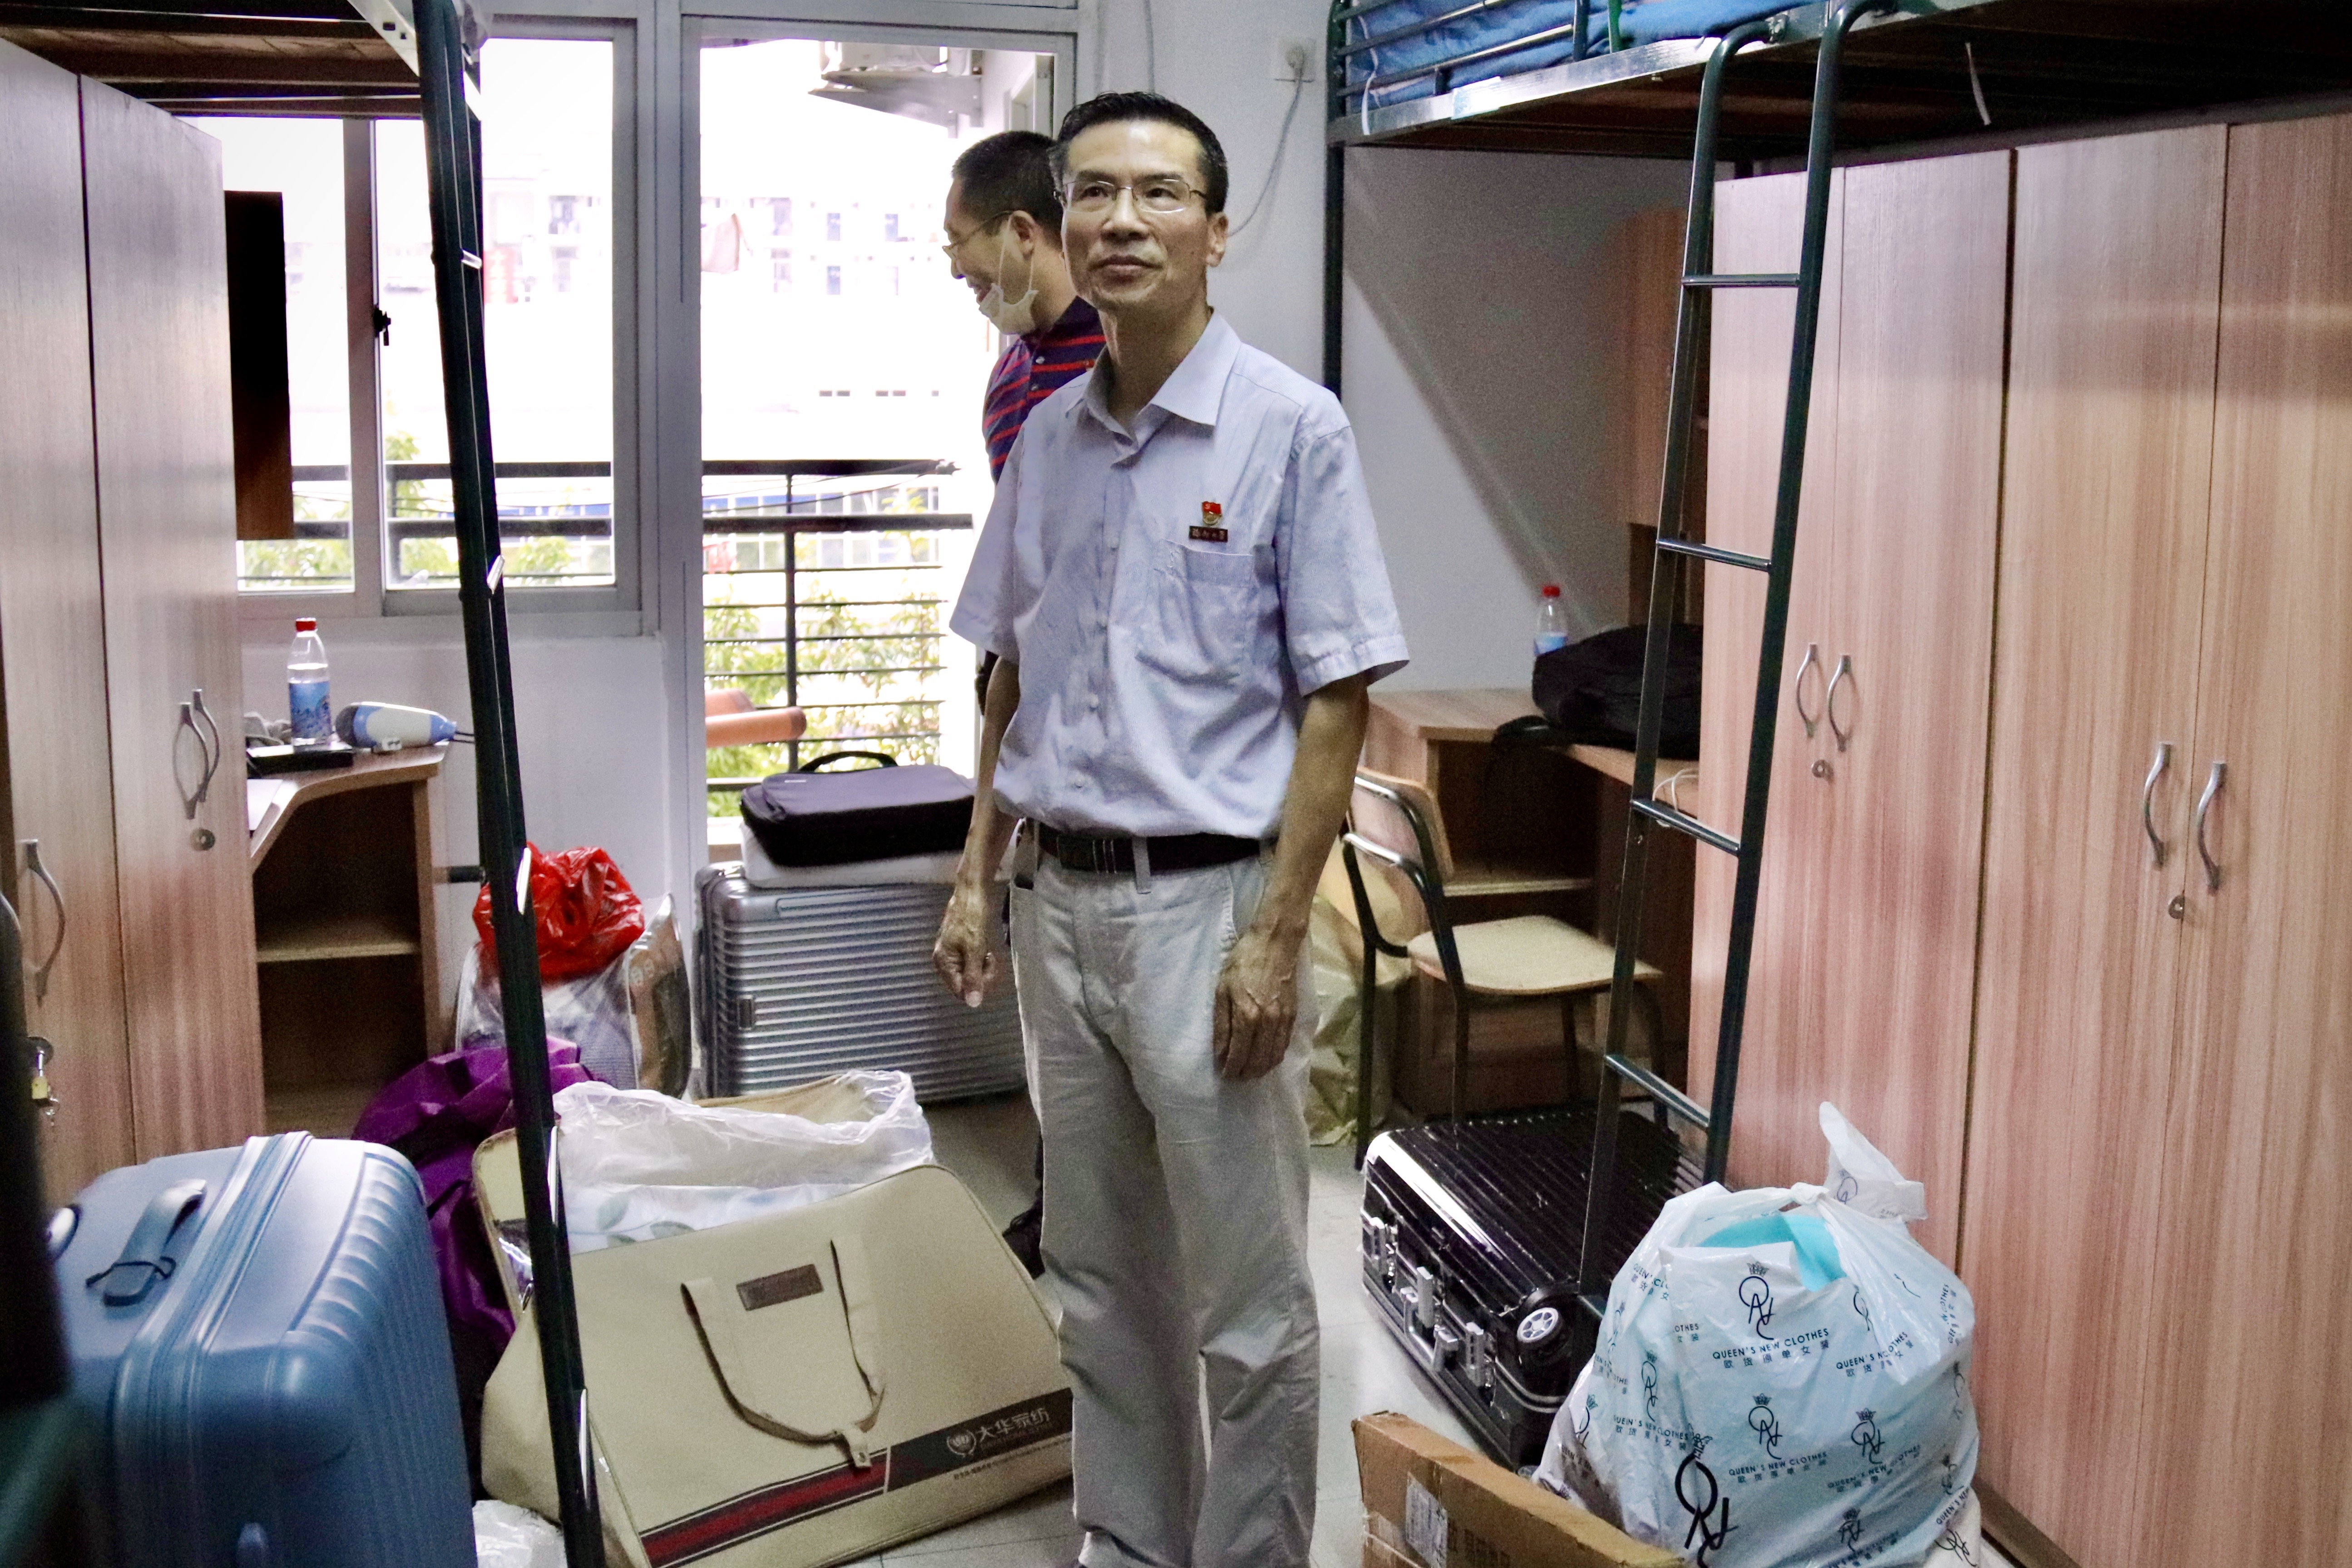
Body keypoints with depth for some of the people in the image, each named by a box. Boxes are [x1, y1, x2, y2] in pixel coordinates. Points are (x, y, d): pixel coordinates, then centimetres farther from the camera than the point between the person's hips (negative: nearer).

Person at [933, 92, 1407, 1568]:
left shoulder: (1293, 429, -9)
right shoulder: (1049, 437, 8)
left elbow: (1336, 701, -11)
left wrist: (1277, 935, -16)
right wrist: (977, 875, 11)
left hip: (1207, 901, -6)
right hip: (1061, 897, 6)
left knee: (1247, 1306, 4)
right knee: (1104, 1283, 18)